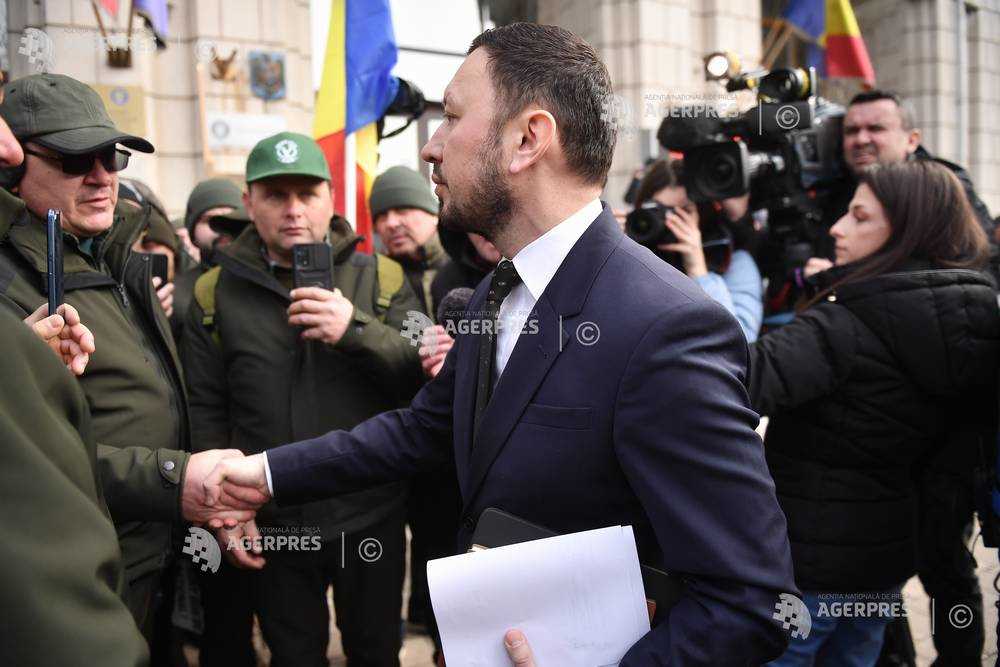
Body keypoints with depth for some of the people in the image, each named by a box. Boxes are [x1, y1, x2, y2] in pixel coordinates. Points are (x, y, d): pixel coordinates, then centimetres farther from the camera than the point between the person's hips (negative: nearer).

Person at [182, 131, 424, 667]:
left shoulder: (381, 279, -1)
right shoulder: (215, 295, 1)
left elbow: (427, 374, -9)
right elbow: (206, 413, 2)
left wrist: (356, 330, -25)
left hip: (372, 518, 0)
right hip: (271, 524, 0)